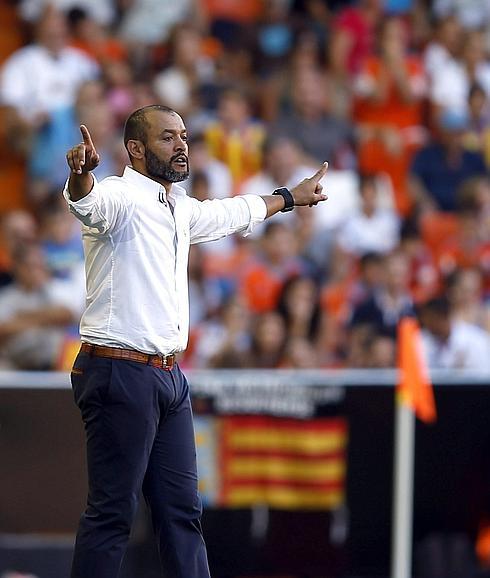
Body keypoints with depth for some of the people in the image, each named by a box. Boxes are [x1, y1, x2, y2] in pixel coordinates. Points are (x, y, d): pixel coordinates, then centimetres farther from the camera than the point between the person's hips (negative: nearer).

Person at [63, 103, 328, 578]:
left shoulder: (180, 209, 18)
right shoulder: (120, 197, -10)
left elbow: (230, 214, 39)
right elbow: (88, 202, -34)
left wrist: (290, 197, 54)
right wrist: (81, 173, -58)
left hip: (169, 378, 9)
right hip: (121, 374, -9)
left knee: (181, 510, 11)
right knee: (112, 512, -9)